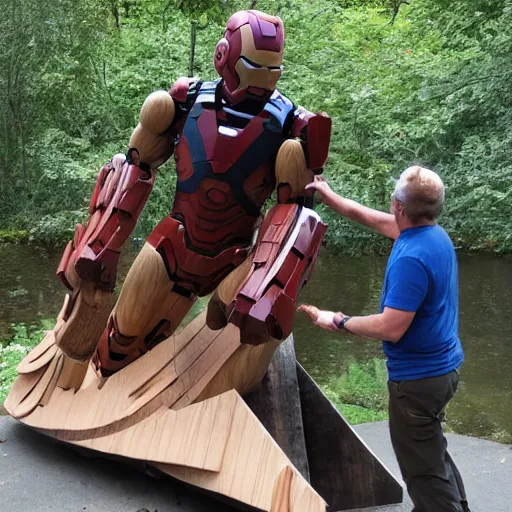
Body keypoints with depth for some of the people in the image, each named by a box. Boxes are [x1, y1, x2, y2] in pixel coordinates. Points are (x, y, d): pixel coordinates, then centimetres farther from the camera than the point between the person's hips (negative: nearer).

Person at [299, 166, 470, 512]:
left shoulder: (411, 258, -29)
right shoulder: (435, 234, 0)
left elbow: (391, 328, -29)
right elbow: (374, 219, 14)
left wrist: (339, 322, -16)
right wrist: (329, 196, 19)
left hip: (419, 376, -10)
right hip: (443, 365, 10)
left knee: (423, 467, 5)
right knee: (433, 450, 29)